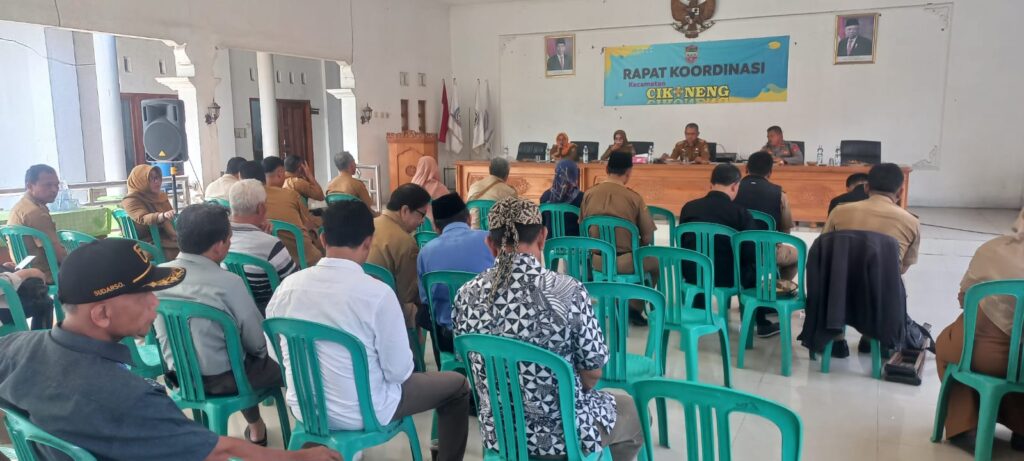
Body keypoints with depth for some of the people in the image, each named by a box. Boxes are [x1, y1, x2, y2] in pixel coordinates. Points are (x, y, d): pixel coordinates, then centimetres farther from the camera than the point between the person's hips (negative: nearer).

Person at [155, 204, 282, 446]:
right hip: (221, 378, -6)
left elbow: (162, 332, 7)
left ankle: (255, 426, 42)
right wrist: (260, 351, 7)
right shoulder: (229, 283, -25)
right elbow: (257, 343, -16)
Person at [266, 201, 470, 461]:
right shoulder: (377, 293, -25)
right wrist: (397, 371, 6)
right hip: (361, 413, -5)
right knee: (457, 385, 13)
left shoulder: (287, 286, -10)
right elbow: (399, 371, -17)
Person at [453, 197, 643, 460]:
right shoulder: (568, 291, -23)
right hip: (563, 432, -4)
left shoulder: (467, 296, -11)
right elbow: (593, 371, -11)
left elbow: (474, 367, 3)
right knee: (634, 411, 27)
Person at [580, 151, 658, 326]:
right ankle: (635, 307, 22)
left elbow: (582, 229, 9)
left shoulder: (589, 194, -2)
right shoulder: (634, 198, -11)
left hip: (594, 260, 4)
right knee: (656, 262, 25)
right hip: (624, 262, -3)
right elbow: (648, 237, -6)